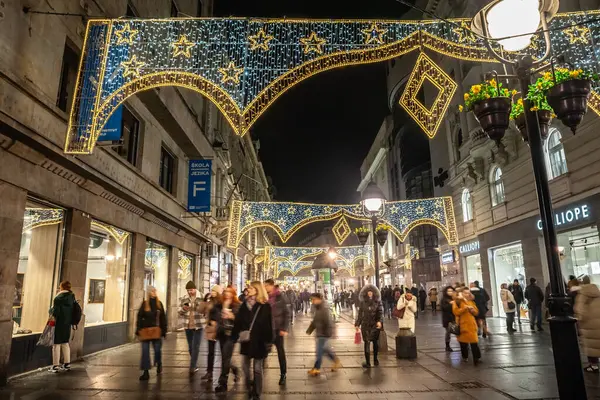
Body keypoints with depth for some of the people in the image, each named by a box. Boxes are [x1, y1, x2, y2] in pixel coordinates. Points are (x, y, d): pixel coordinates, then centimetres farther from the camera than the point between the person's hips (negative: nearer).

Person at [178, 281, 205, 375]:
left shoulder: (201, 298, -6)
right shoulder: (183, 299, 5)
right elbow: (178, 311, 3)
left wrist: (203, 309, -26)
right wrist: (183, 308, -19)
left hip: (198, 325, -4)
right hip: (187, 326, 4)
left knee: (196, 347, -5)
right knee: (190, 347, 15)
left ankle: (192, 367, -1)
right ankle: (194, 364, 30)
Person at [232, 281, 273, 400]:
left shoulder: (265, 306, -10)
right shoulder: (245, 304, 3)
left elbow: (268, 325, -12)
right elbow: (238, 322, 3)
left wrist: (268, 342, -15)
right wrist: (234, 336, -2)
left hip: (258, 341, -4)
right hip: (246, 340, 5)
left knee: (257, 369, 6)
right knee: (245, 366, 13)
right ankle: (250, 388, 34)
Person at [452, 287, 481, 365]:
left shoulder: (471, 302, 12)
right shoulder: (457, 301, -3)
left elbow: (477, 313, 14)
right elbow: (455, 312, -15)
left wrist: (473, 310, -8)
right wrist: (465, 308, -21)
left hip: (472, 325, 3)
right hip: (462, 324, -3)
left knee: (474, 342, -5)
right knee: (463, 341, 7)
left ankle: (477, 358, 0)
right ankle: (465, 357, 24)